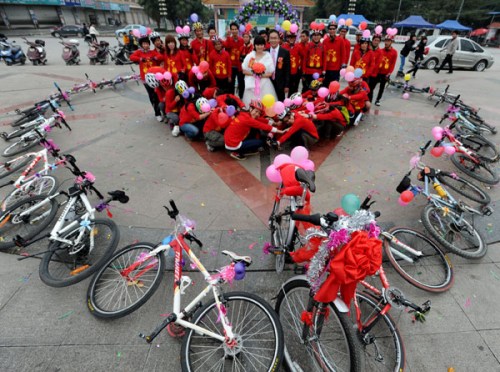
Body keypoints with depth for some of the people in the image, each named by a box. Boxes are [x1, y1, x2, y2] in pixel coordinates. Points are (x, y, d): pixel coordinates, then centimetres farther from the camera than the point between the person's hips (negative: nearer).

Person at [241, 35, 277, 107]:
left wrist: (262, 75, -15)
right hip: (252, 84, 1)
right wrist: (253, 74, -12)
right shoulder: (249, 56, 4)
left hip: (265, 85, 0)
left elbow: (271, 73, 2)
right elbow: (244, 71, 4)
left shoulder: (268, 56, 2)